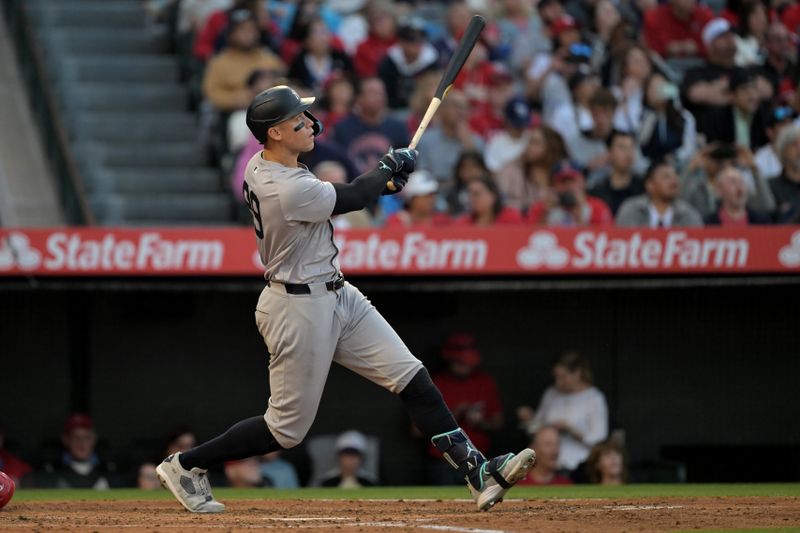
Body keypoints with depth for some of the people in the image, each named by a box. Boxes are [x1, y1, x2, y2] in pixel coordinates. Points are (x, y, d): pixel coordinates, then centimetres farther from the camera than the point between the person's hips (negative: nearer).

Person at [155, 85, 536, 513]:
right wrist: (390, 166, 5)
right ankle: (186, 465, 19)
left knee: (410, 377, 1)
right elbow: (355, 197, -14)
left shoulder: (259, 166, 0)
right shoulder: (291, 191, -28)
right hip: (299, 309, -10)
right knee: (288, 427, 3)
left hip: (337, 297, 10)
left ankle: (477, 471, -2)